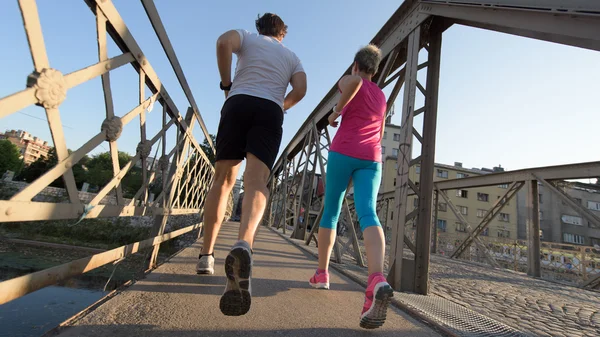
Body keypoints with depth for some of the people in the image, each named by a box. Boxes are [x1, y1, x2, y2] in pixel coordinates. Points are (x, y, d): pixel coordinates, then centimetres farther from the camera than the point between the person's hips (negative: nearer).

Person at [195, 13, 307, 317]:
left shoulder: (247, 36, 25)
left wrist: (226, 83, 9)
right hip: (270, 112, 0)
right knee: (256, 183, -18)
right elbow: (300, 90, 9)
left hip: (239, 103, 0)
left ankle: (206, 255, 7)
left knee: (223, 180, 5)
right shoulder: (292, 57, 29)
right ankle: (243, 244, -46)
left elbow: (224, 42, 0)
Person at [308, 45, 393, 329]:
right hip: (371, 159, 4)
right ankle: (377, 280, -40)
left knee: (331, 211, 9)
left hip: (343, 154, -3)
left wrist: (336, 111, -5)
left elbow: (355, 81, -17)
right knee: (368, 214, -16)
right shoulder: (382, 96, 28)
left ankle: (321, 273, 16)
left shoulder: (349, 81, 10)